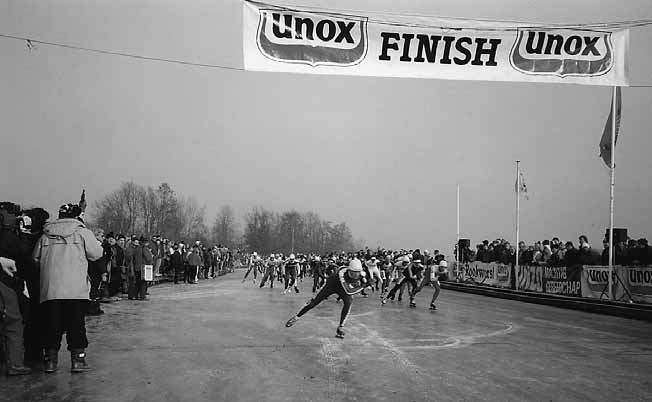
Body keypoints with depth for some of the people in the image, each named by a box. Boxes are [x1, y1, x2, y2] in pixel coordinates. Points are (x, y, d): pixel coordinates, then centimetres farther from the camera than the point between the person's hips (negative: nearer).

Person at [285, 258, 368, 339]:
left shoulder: (361, 274, -28)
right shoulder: (342, 273, -42)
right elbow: (348, 291, -42)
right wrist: (361, 287, -38)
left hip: (342, 288, 3)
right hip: (331, 285, -3)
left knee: (348, 302, -25)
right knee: (315, 302, -4)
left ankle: (340, 328, -13)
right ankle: (296, 317, 16)